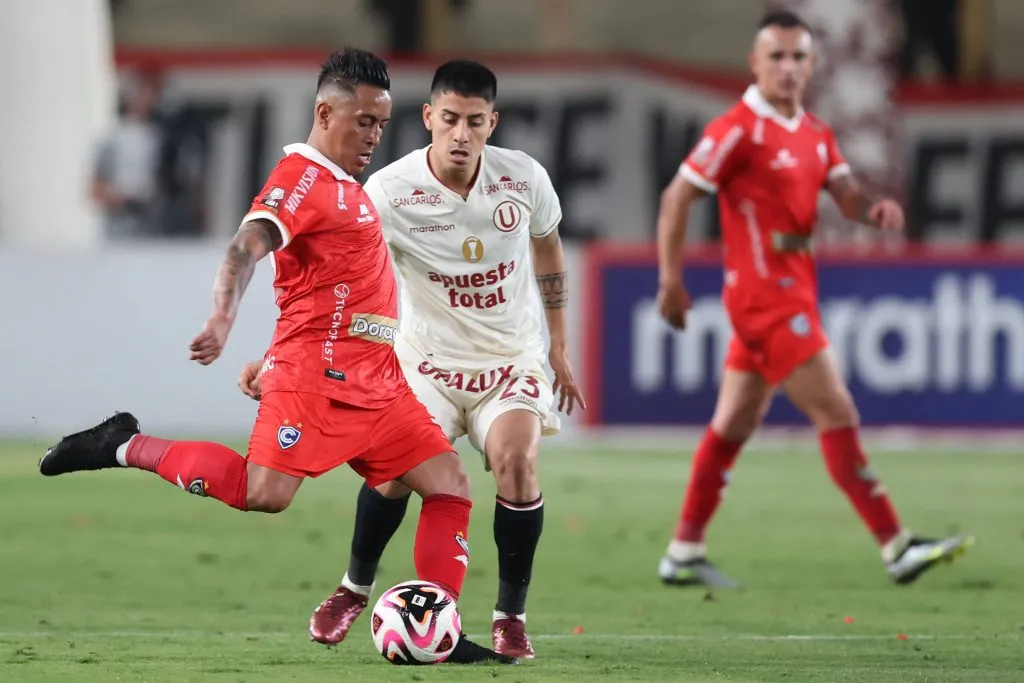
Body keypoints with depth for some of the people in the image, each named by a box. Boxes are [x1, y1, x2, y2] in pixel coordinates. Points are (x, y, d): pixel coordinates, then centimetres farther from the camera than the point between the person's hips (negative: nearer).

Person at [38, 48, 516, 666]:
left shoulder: (346, 188, 22)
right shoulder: (302, 176, -9)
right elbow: (247, 247, -24)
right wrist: (223, 319, -41)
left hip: (376, 382, 9)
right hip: (316, 375, -9)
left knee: (449, 484, 1)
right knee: (265, 493, -22)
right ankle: (127, 448, -5)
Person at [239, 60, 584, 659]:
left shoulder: (525, 179, -11)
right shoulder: (389, 192, -19)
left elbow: (548, 254, 9)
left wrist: (560, 349, 13)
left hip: (512, 361, 1)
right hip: (428, 361, -1)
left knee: (516, 461, -24)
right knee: (395, 467, -20)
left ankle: (511, 616, -5)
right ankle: (355, 589, 10)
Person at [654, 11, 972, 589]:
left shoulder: (816, 134, 12)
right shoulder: (738, 130, -13)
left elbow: (847, 194, 4)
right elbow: (678, 197, -12)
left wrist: (875, 209, -20)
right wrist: (671, 279, -15)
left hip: (794, 292, 9)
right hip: (766, 295, -9)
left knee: (734, 425, 13)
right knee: (838, 415, -10)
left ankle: (684, 555, 19)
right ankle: (897, 547, -9)